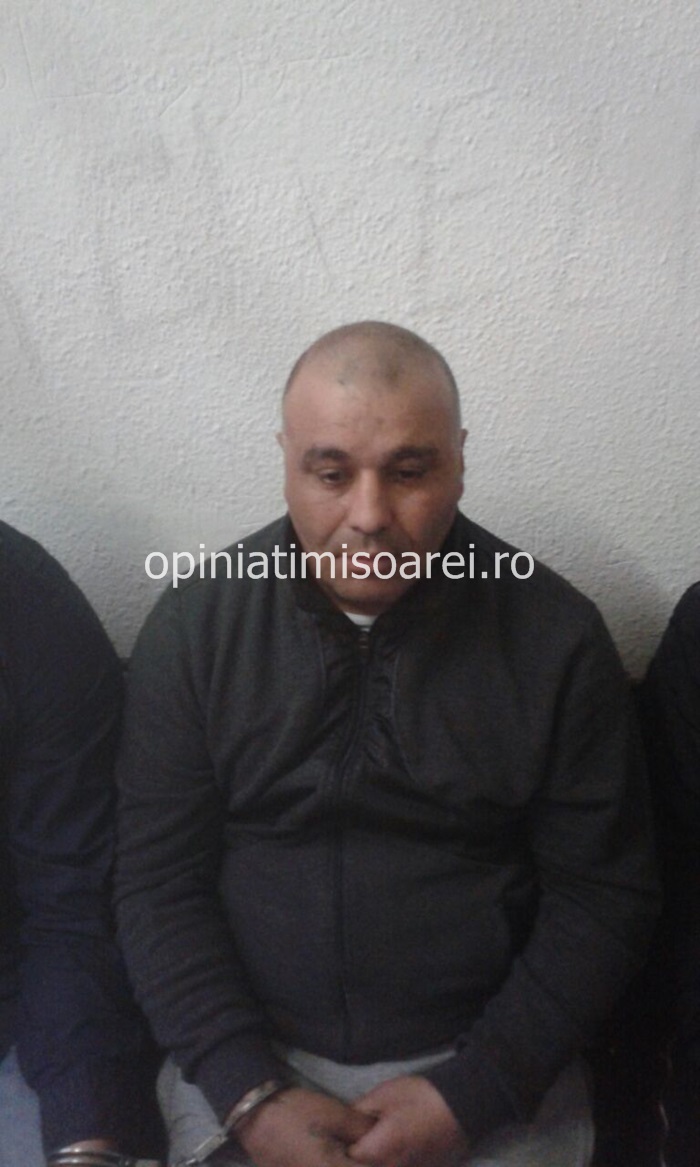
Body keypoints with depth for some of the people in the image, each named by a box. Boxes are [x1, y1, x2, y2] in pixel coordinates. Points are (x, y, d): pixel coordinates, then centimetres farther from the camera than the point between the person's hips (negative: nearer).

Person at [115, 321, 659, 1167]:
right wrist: (249, 1094, -13)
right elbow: (158, 883, -5)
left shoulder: (556, 637, -8)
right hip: (246, 1055, 1)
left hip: (488, 1064, 0)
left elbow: (603, 897, -5)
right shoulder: (193, 626, -6)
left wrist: (471, 1094, -12)